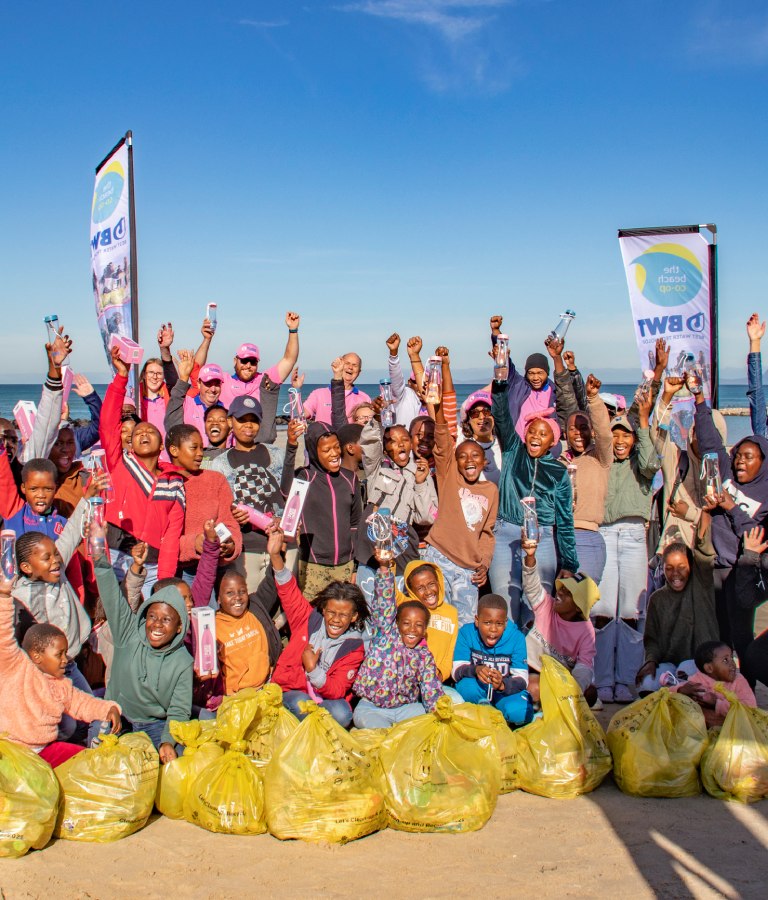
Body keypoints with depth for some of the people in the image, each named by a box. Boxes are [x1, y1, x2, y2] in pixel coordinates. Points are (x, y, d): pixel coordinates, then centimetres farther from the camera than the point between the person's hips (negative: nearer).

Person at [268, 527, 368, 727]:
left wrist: (313, 670, -26)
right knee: (301, 704, -35)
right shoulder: (309, 619, 1)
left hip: (326, 699, 1)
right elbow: (288, 590, -6)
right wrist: (275, 555, -20)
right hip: (290, 692, 0)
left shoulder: (354, 647, -3)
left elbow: (337, 691, -11)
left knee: (342, 713, -32)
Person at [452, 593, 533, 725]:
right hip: (478, 691, 1)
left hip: (507, 690, -1)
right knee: (467, 686, -32)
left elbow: (522, 680, -18)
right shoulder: (466, 633, -13)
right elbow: (457, 671, -19)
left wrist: (502, 684, -40)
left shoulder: (516, 637, -14)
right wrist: (476, 670, -40)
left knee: (519, 712, -31)